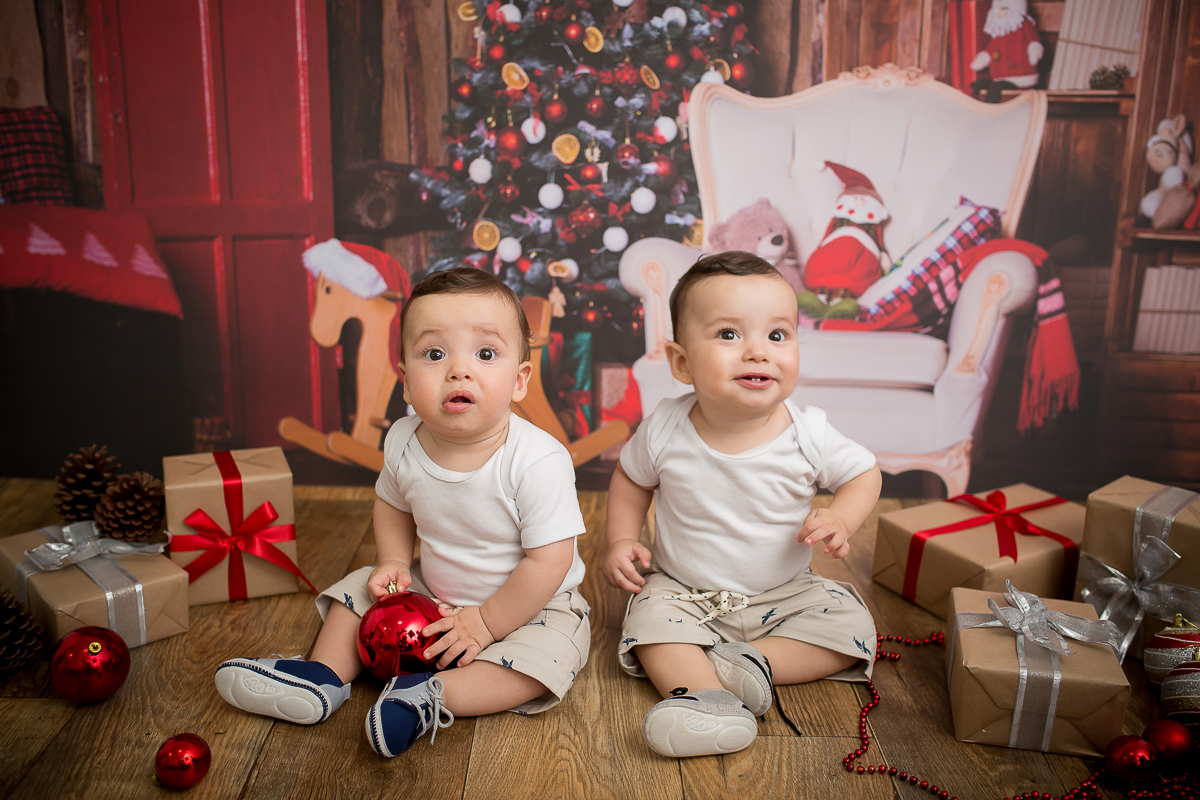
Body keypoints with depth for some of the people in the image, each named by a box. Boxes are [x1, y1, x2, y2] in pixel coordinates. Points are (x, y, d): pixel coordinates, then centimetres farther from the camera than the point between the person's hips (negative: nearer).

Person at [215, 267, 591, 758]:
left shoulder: (538, 461, -32)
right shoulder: (403, 443, -14)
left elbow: (548, 562, -27)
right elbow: (392, 504, 9)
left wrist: (484, 624, -21)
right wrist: (394, 562, -6)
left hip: (526, 604, -5)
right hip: (432, 594, 5)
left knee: (546, 658, -29)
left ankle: (431, 696, -28)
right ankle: (324, 676, 5)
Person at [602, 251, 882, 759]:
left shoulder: (807, 435, -18)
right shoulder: (664, 431, -17)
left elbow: (864, 473, -1)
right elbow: (631, 478, 4)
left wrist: (840, 520, -20)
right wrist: (622, 541, -8)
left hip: (783, 594, 1)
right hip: (683, 592, -1)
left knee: (851, 626, -16)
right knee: (650, 621, -27)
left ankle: (753, 661, -17)